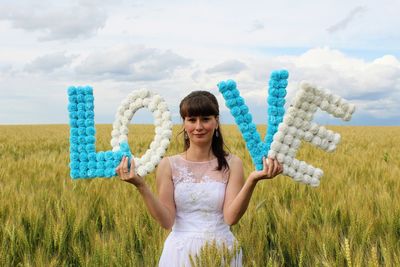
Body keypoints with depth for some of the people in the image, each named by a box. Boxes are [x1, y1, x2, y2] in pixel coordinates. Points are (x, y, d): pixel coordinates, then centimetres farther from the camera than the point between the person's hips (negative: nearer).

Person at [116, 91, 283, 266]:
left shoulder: (232, 164, -3)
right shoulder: (168, 165, -3)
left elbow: (231, 217, -12)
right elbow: (167, 221, -8)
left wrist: (252, 181, -24)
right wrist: (140, 185, -19)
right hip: (180, 251, 0)